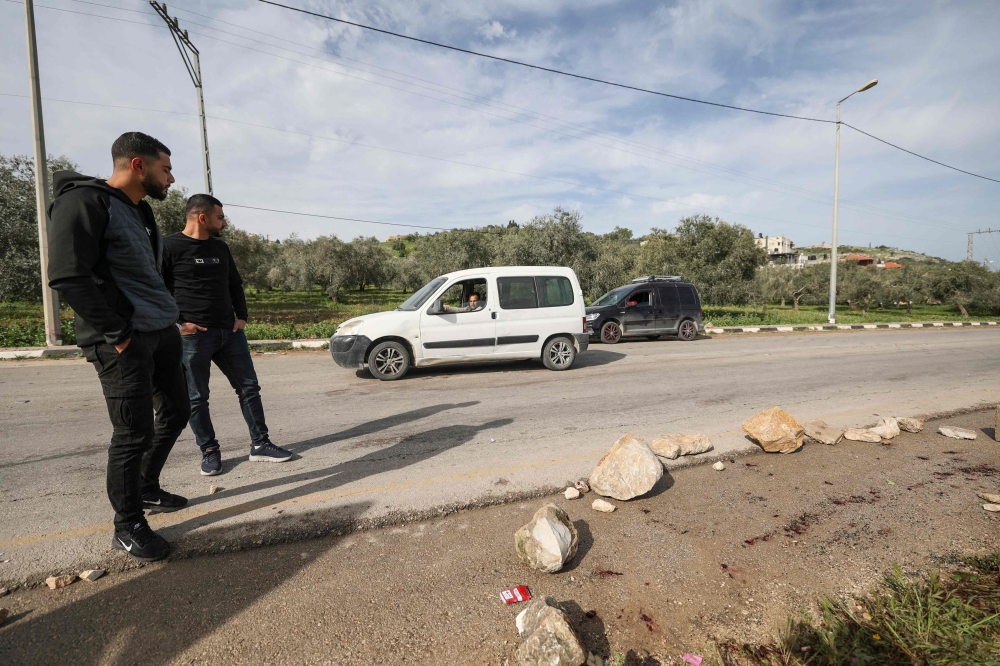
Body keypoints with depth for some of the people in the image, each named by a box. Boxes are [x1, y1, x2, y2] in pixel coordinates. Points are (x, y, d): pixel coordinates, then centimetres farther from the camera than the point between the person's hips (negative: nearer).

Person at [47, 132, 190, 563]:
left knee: (175, 413, 16)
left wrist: (167, 319, 11)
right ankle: (128, 527, 16)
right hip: (125, 341, -9)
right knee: (134, 434, -2)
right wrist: (117, 334, -17)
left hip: (162, 332, 9)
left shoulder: (139, 211, 17)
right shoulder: (83, 202, -11)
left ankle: (147, 489, 37)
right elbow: (67, 277, -19)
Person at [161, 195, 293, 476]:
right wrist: (176, 324, -13)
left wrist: (242, 316, 9)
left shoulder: (220, 248, 13)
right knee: (196, 398, 4)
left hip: (229, 332, 6)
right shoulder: (169, 247, -5)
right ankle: (210, 452, 20)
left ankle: (260, 445, 16)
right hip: (193, 336, -6)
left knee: (249, 387, 6)